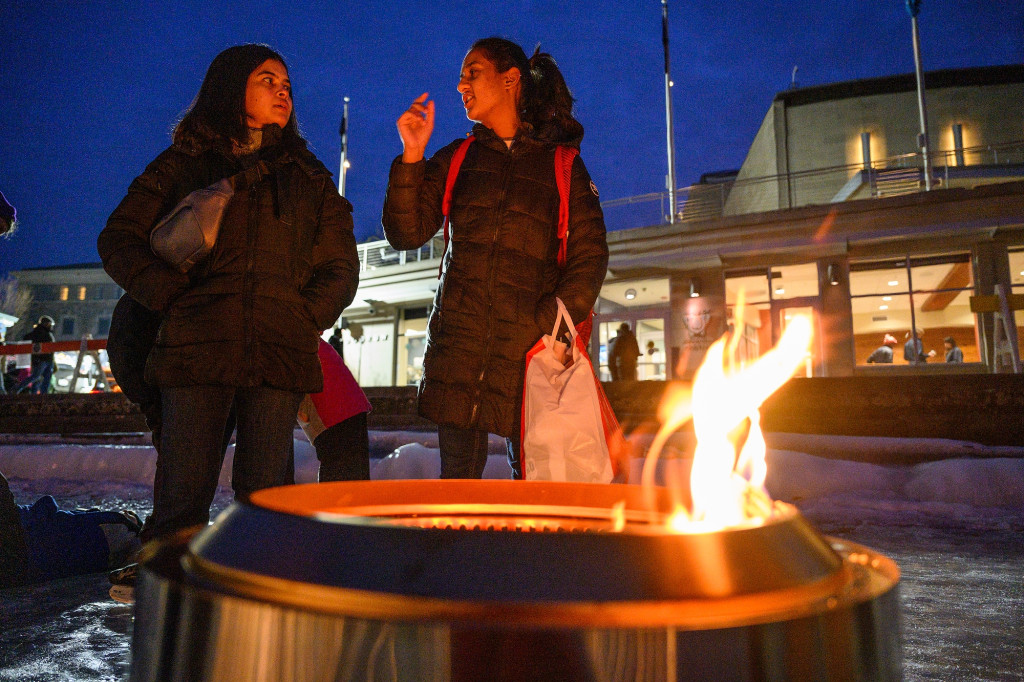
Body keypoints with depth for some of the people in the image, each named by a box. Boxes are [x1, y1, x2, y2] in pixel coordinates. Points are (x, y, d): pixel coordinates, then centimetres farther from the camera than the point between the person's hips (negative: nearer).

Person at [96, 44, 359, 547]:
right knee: (182, 500, -4)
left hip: (281, 353, 1)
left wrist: (306, 317, 3)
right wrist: (170, 296, -2)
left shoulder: (309, 178, 22)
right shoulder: (185, 165, 17)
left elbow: (341, 265, 18)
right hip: (197, 346, -1)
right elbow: (118, 239, 14)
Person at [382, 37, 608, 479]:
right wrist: (412, 156, -1)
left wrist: (557, 321, -11)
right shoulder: (455, 159, 19)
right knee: (458, 477, 2)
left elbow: (590, 256, 3)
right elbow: (404, 234, 10)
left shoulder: (563, 165, 11)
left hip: (529, 347, -2)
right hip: (457, 339, 2)